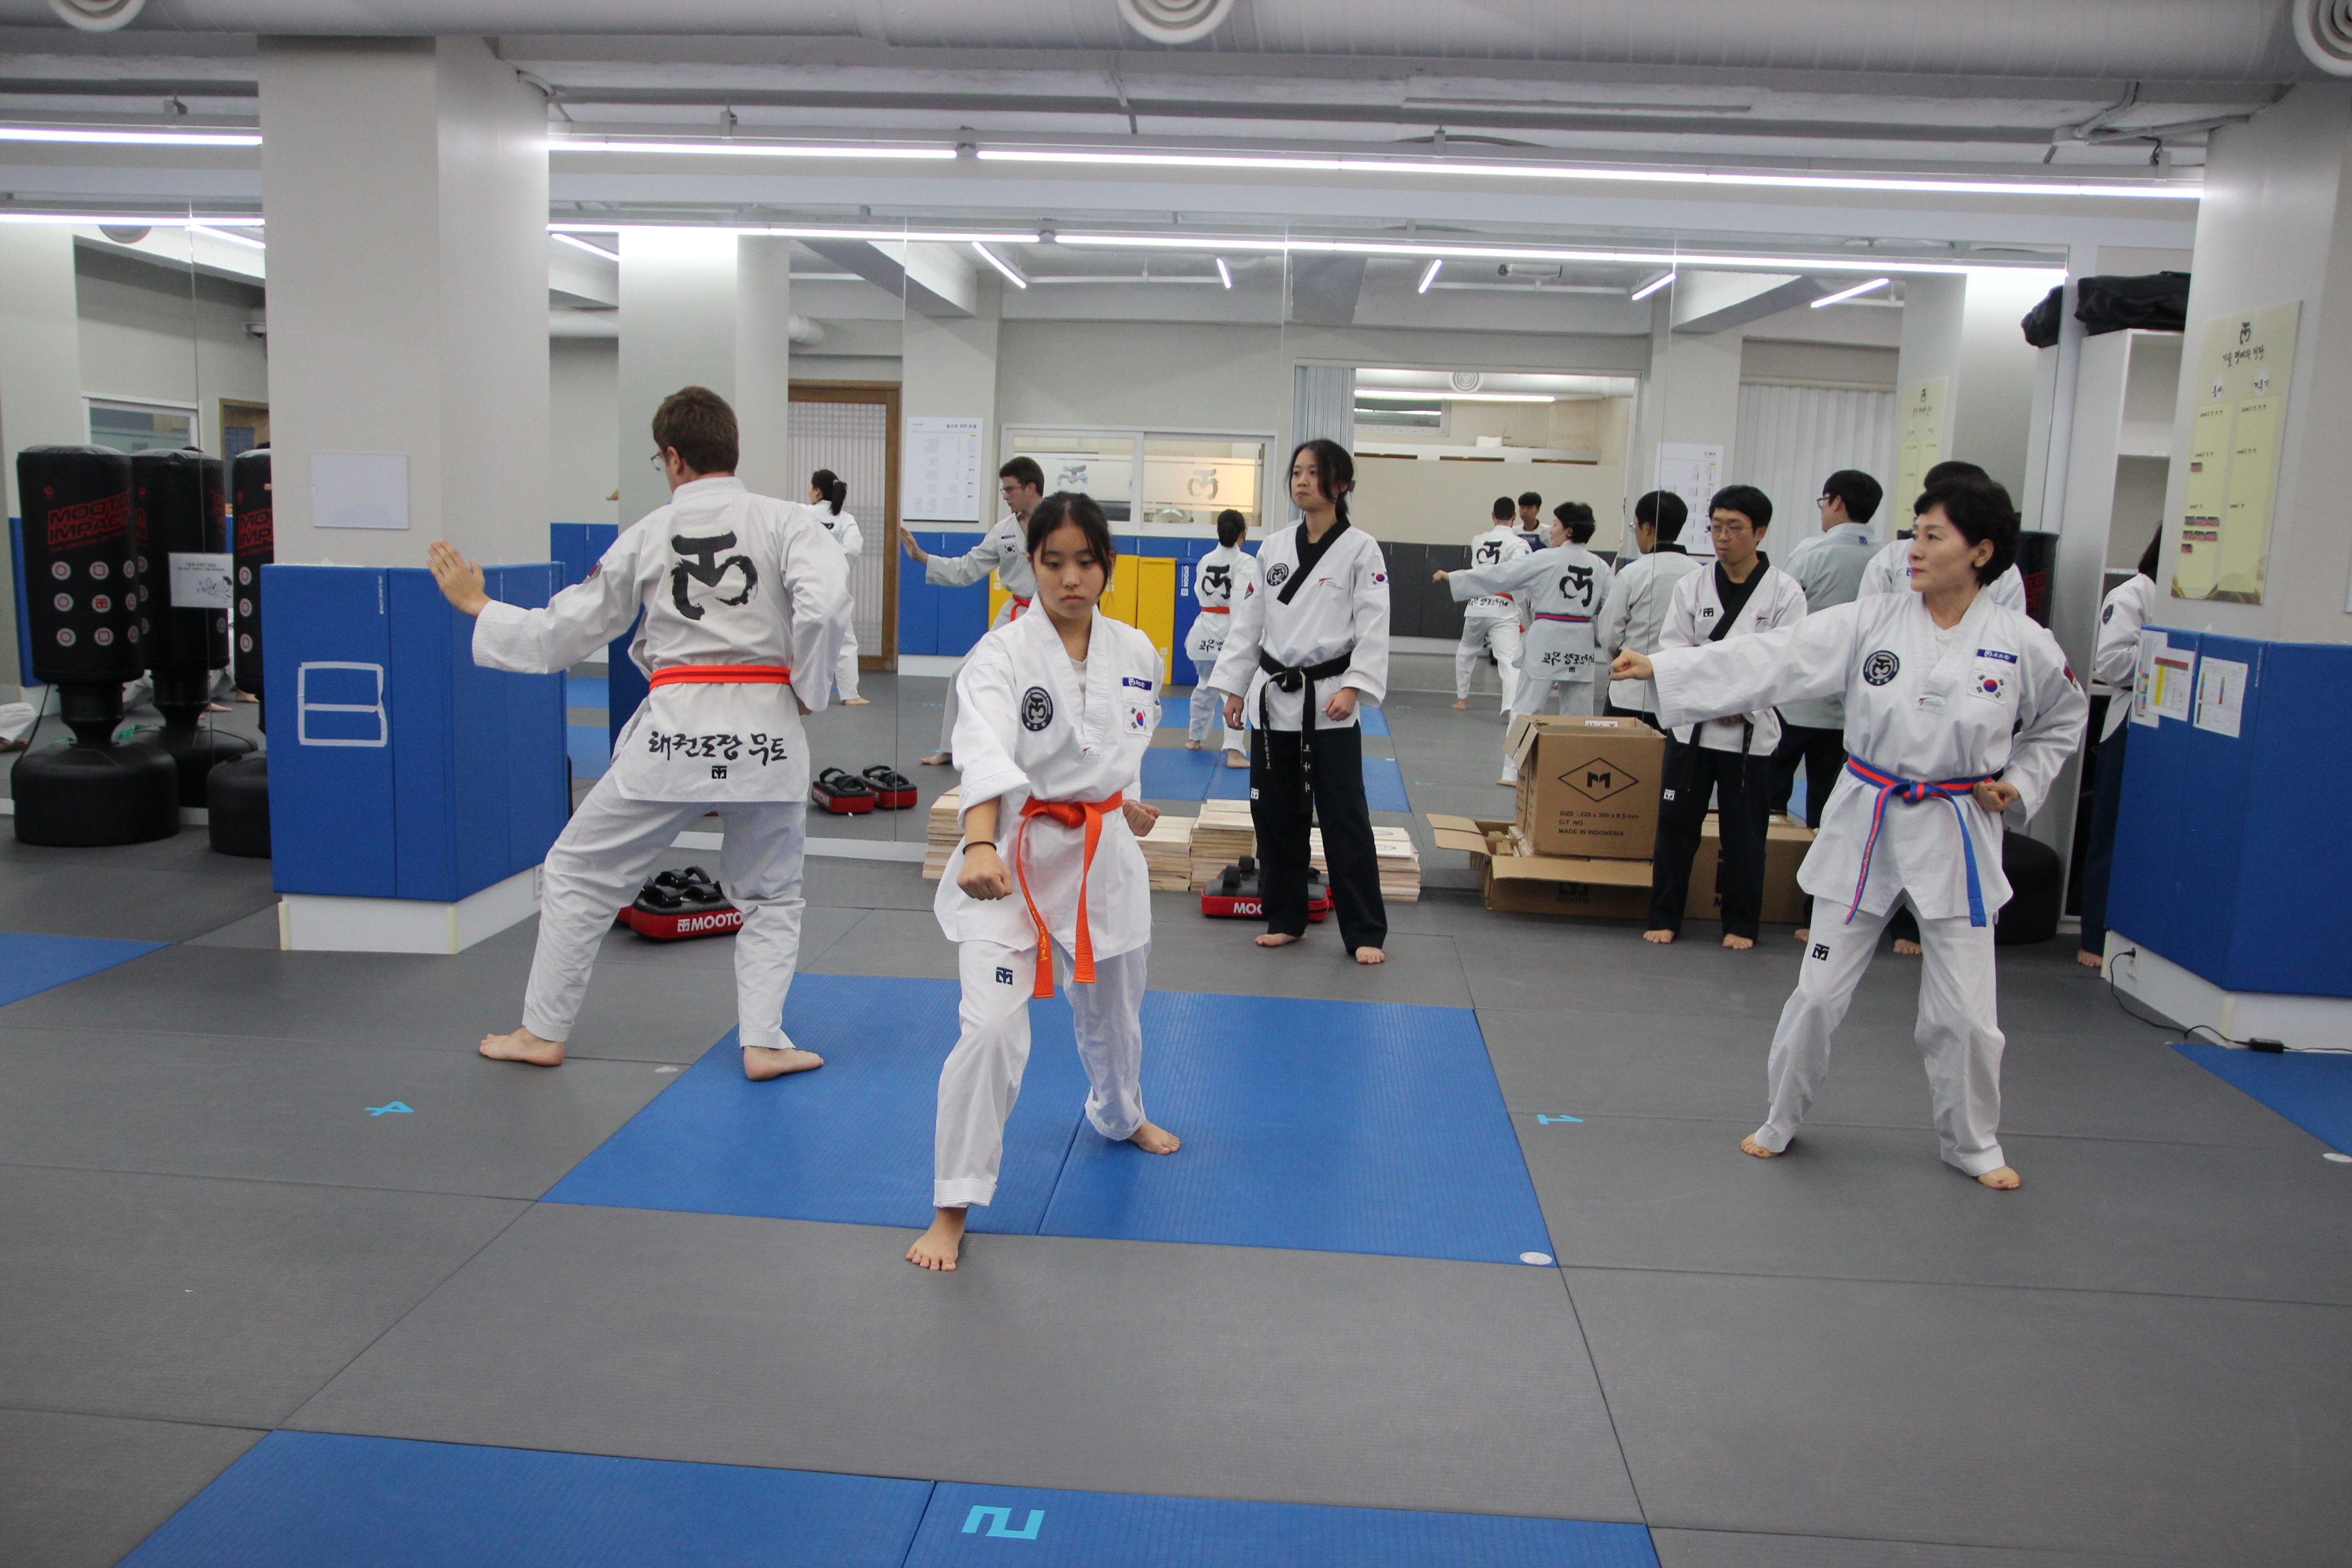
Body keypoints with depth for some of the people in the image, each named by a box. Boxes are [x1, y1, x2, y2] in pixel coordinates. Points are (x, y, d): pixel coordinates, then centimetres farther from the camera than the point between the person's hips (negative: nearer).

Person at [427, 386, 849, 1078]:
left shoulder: (647, 535, 6)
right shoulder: (785, 519, 0)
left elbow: (562, 633, 13)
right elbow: (825, 604, -18)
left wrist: (476, 605, 29)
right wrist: (807, 690, -2)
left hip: (675, 731, 0)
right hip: (765, 731, 0)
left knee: (580, 873, 18)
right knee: (771, 894, 20)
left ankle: (542, 1033, 25)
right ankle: (763, 1042, 13)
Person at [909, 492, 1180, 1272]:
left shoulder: (1135, 654, -1)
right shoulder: (1000, 655, -17)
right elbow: (986, 754, -34)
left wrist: (1124, 800, 9)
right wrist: (979, 846, -48)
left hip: (1104, 852, 5)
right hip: (1016, 856, -5)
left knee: (1113, 1007, 23)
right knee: (991, 1028, -16)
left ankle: (1120, 1116, 56)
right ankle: (953, 1208, 0)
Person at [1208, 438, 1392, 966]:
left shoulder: (1361, 549, -3)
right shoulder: (1273, 548, 10)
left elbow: (1372, 627, -8)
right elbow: (1248, 621, 12)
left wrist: (1353, 688, -18)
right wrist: (1234, 687, 9)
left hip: (1329, 703, -4)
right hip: (1273, 699, 5)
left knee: (1344, 818, -3)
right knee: (1274, 814, 10)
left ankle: (1364, 933, 6)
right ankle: (1286, 919, 25)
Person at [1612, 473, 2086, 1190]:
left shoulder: (2024, 644, -7)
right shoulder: (1872, 621, -7)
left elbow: (2062, 720, 13)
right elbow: (1773, 659, -13)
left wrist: (2019, 785, -1)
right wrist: (1662, 666, -21)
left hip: (1957, 835, 0)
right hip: (1866, 823, 1)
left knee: (1964, 1010, 6)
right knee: (1819, 991, 7)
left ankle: (1972, 1143, 31)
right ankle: (1782, 1119, 29)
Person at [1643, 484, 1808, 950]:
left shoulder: (1785, 592, -4)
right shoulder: (1692, 587, 3)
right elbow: (1672, 651, -1)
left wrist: (1740, 703, -15)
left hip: (1750, 731, -2)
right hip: (1690, 724, 2)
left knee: (1744, 832, 7)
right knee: (1676, 822, 4)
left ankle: (1741, 923, 22)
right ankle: (1665, 916, 17)